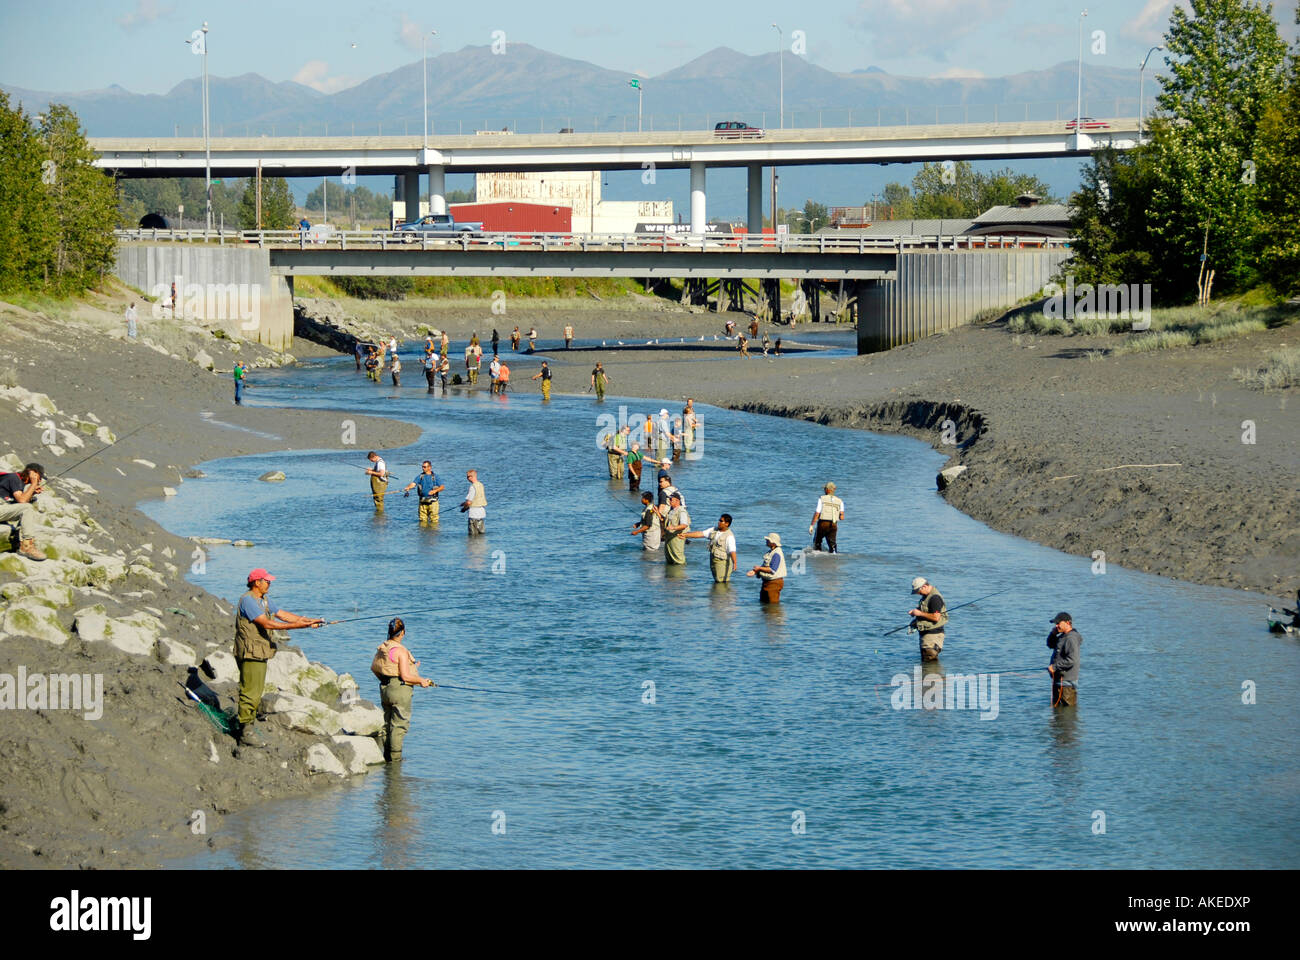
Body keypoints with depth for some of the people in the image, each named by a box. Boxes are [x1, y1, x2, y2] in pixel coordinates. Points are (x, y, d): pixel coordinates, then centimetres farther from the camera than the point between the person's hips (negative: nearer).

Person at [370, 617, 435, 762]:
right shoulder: (400, 651, -18)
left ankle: (387, 756, 20)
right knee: (400, 724, -3)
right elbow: (405, 676, -19)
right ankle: (395, 758, -5)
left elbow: (373, 667, 19)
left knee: (387, 723, 16)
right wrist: (421, 681, -5)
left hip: (384, 689, 8)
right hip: (400, 690, -8)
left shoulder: (381, 648, 7)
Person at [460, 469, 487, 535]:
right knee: (480, 532, 15)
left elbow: (469, 502, -20)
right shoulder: (481, 485, 7)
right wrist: (465, 503, 19)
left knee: (473, 534, 0)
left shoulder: (473, 487, -18)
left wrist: (464, 508, 0)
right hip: (482, 511, 8)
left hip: (474, 513, -8)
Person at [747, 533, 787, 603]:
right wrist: (755, 571, 1)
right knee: (763, 602, 16)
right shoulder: (769, 552, 13)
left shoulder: (777, 554, -18)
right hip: (766, 582, 10)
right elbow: (764, 565, 18)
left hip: (774, 583, -10)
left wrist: (760, 568, -15)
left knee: (773, 604, -7)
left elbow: (772, 570, -24)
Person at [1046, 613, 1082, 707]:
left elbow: (1071, 660, -28)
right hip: (1058, 679, 11)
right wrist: (1053, 634, 7)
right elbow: (1050, 645, 27)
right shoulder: (1062, 636, 12)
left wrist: (1054, 667, -22)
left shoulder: (1071, 639, -20)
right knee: (1056, 707, 19)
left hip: (1067, 682, -11)